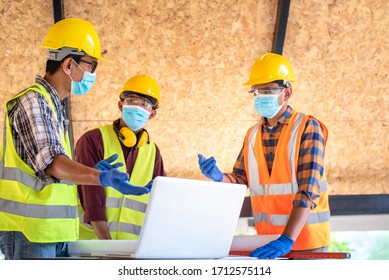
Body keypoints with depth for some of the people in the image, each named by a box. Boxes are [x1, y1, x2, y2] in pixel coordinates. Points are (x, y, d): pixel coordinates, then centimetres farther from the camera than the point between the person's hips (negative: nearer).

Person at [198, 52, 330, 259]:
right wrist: (219, 177, -14)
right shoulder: (252, 134, 9)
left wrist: (287, 239, -29)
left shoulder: (307, 128, -10)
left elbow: (308, 190, -19)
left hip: (307, 241, -5)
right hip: (268, 241, 5)